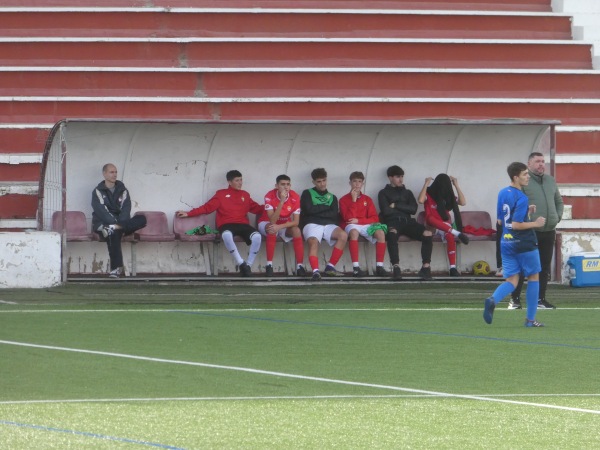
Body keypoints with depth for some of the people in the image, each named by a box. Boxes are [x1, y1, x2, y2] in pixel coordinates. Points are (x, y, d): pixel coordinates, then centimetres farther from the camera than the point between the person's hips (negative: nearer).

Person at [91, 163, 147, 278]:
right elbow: (101, 211, -10)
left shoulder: (122, 190, 15)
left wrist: (120, 224, -18)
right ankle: (116, 268, -45)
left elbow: (126, 208, 1)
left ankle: (112, 228, -41)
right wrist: (115, 222, -24)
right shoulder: (98, 191, 4)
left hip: (120, 221, 4)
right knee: (114, 234, -39)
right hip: (102, 223, -4)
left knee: (141, 219, -23)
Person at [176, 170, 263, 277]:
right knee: (227, 235, -41)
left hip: (243, 225, 3)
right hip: (227, 225, -3)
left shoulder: (245, 195, 24)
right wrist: (188, 214, 4)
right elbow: (207, 207, 11)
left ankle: (248, 265, -19)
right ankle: (241, 264, -34)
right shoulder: (221, 194, 16)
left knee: (257, 236, -30)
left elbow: (257, 209, 22)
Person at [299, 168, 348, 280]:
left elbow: (335, 216, 7)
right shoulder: (307, 194, 17)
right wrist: (327, 208, 7)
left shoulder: (332, 197, 25)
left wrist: (318, 211, -1)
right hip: (311, 224, -3)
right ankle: (315, 271, -52)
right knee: (313, 241, -37)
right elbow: (309, 210, -2)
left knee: (343, 235, -29)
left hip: (328, 225, 3)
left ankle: (330, 267, -25)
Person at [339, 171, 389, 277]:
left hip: (365, 225, 3)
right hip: (351, 226, -3)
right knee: (354, 231, -40)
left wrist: (358, 220, -9)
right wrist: (353, 200, -9)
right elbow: (348, 217, -9)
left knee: (380, 232, -28)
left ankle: (379, 267, -29)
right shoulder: (344, 200, 6)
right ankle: (355, 267, -45)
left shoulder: (367, 199, 14)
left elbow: (374, 218, 5)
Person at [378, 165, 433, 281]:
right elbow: (386, 211, -1)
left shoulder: (407, 192, 28)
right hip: (393, 221, -4)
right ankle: (396, 267, -47)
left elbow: (413, 209, 10)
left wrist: (396, 206, 3)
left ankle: (426, 267, -27)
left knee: (427, 233, -28)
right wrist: (404, 209, 7)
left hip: (407, 221, 4)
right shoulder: (384, 193, 17)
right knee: (392, 233, -43)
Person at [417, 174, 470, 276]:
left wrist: (456, 185, 7)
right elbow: (421, 200, -18)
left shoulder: (448, 195, 13)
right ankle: (458, 234, -47)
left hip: (445, 226, 2)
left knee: (450, 236, -33)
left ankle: (453, 268, -37)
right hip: (432, 226, -2)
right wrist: (426, 184, -10)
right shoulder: (429, 193, 3)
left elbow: (463, 202, 6)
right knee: (430, 218, -39)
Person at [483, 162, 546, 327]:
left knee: (511, 281, 5)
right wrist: (535, 223, -10)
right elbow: (516, 225, -22)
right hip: (525, 244, -7)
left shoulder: (502, 194, 8)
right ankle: (530, 319, 13)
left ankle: (493, 300, -26)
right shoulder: (521, 198, -17)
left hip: (506, 243, 7)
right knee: (533, 277, 11)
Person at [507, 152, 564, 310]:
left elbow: (559, 201, 25)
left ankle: (541, 299, 16)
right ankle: (515, 300, 2)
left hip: (548, 231, 6)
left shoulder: (550, 180, 16)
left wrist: (557, 217, 10)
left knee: (545, 267, 9)